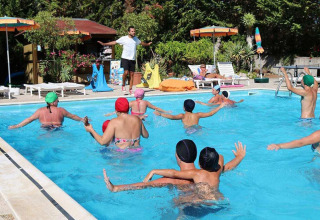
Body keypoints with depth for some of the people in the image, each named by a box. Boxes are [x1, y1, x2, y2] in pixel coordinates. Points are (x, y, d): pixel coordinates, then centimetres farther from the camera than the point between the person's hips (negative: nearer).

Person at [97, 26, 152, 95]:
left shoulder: (136, 39, 12)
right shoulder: (124, 38, -2)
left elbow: (141, 43, 33)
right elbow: (114, 42, 0)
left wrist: (147, 44, 48)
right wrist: (104, 44, -5)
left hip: (132, 59, 4)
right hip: (125, 58, -4)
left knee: (131, 74, 3)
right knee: (126, 72, -18)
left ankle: (130, 89, 10)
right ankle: (123, 85, 6)